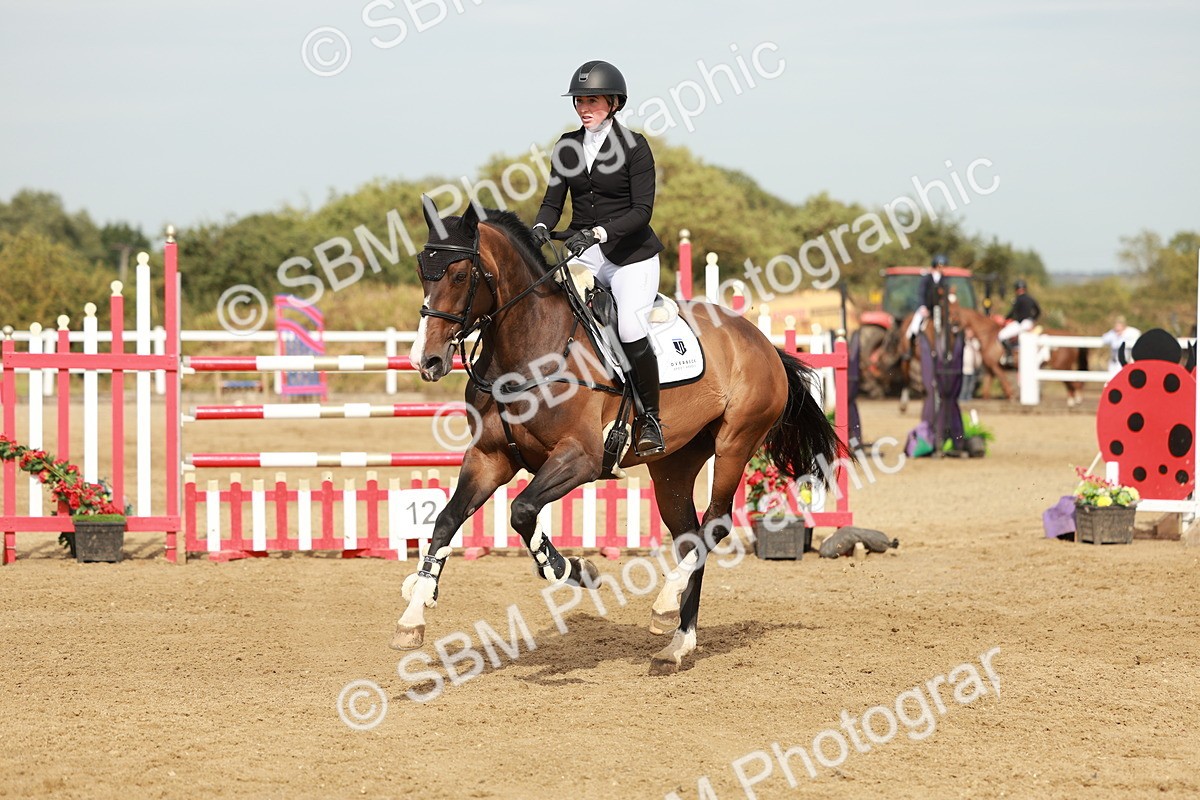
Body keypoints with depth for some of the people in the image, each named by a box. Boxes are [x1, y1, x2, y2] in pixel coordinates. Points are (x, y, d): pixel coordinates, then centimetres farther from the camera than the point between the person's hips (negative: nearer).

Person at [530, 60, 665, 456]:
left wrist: (598, 233, -27)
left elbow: (642, 211, -13)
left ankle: (651, 418, -7)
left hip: (631, 256, -5)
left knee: (630, 328, -25)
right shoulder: (567, 145, 8)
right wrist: (541, 228, -14)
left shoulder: (634, 145, -7)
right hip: (582, 253, 5)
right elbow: (553, 200, 8)